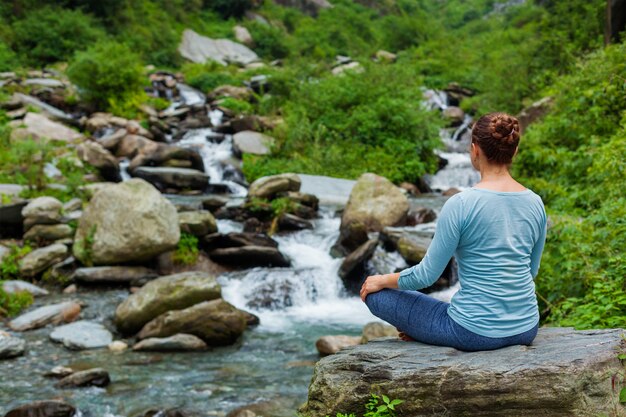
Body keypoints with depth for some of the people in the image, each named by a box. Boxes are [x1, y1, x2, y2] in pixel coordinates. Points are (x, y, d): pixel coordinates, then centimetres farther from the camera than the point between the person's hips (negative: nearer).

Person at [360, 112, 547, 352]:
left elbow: (426, 275, -11)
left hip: (476, 333, -7)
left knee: (375, 293, 12)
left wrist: (383, 280, 8)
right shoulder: (535, 203, 1)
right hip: (526, 329, 7)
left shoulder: (461, 204, -17)